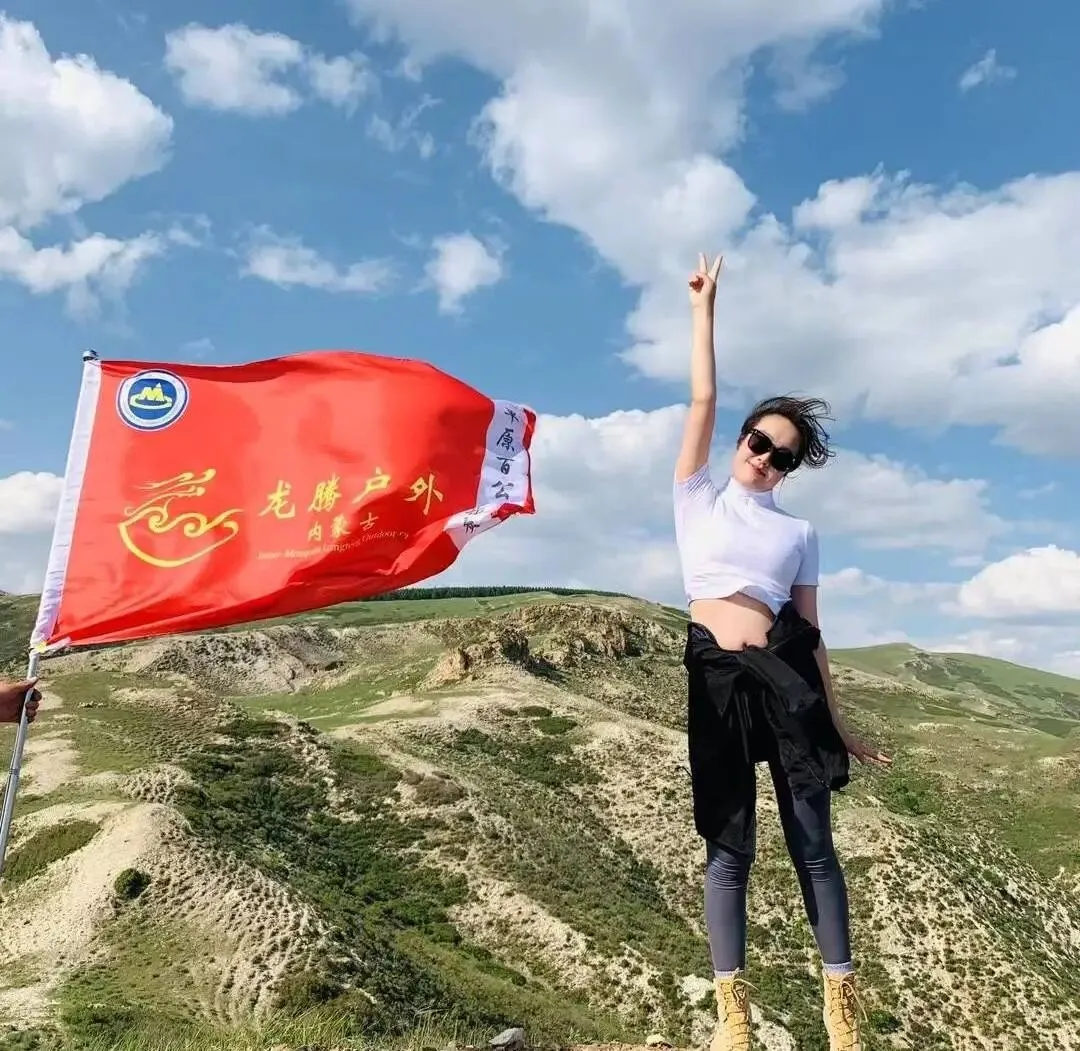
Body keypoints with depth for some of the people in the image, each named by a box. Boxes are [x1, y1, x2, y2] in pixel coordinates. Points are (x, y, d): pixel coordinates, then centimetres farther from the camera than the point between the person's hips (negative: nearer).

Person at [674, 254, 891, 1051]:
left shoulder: (799, 533, 11)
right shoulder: (698, 498, 8)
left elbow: (810, 630, 10)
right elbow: (702, 400, 3)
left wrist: (835, 719, 8)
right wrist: (704, 309, 5)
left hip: (785, 678, 1)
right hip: (718, 680, -1)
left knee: (813, 844, 7)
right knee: (728, 849, 4)